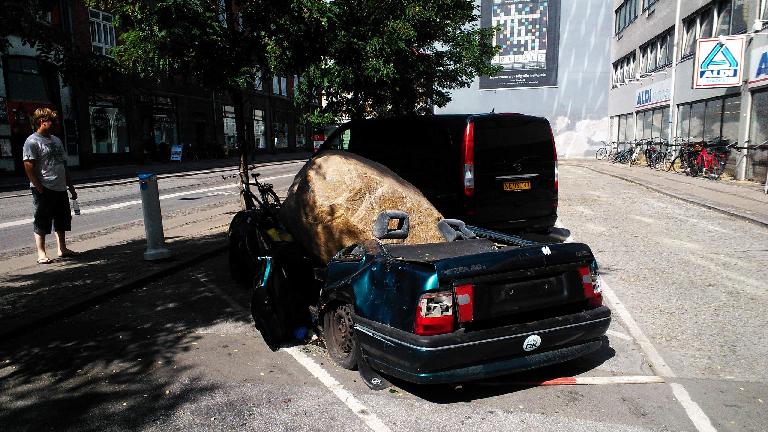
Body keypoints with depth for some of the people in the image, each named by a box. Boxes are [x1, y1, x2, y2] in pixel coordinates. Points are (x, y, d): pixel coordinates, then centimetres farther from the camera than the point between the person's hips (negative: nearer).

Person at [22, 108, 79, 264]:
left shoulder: (56, 140, 16)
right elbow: (29, 167, -16)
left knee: (62, 221, 14)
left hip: (60, 188, 8)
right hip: (44, 190, -8)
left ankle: (62, 249, 25)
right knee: (42, 222, -1)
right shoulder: (32, 142, -9)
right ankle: (41, 253, 6)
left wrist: (71, 187, 18)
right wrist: (39, 188, -20)